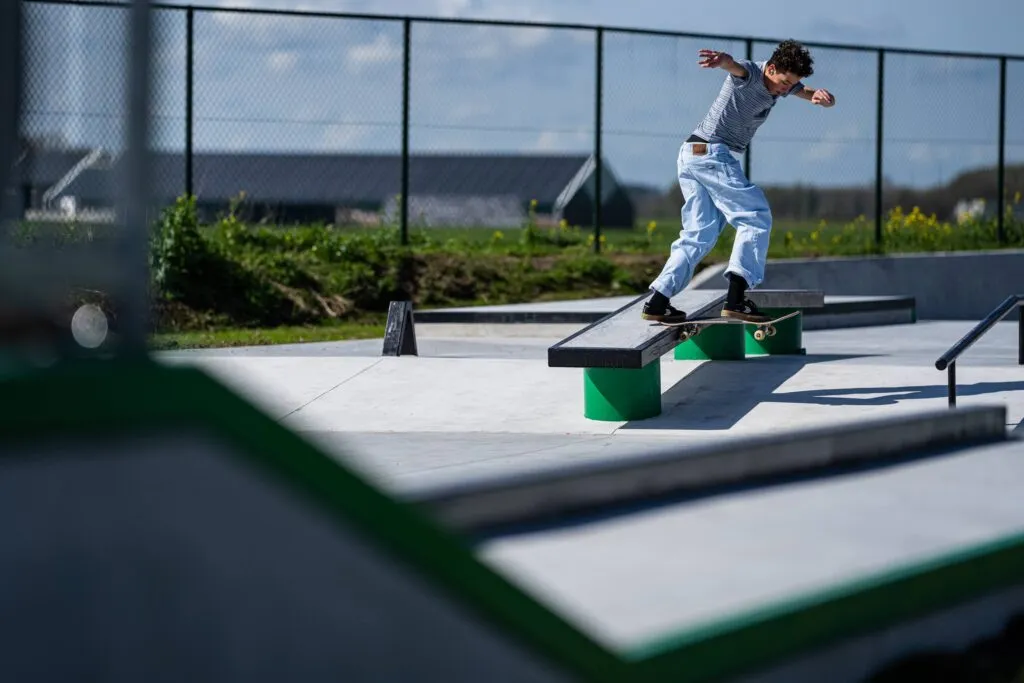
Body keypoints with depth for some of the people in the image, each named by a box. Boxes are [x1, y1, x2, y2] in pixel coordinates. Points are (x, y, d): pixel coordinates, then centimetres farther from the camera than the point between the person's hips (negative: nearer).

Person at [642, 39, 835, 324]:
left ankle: (657, 302, 4)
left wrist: (820, 95, -17)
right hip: (712, 153, -10)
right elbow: (736, 67, -37)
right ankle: (736, 297, -18)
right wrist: (722, 60, -63)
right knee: (756, 217, -8)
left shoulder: (783, 82, 13)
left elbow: (808, 92, 9)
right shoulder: (750, 73, -15)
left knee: (700, 233, 10)